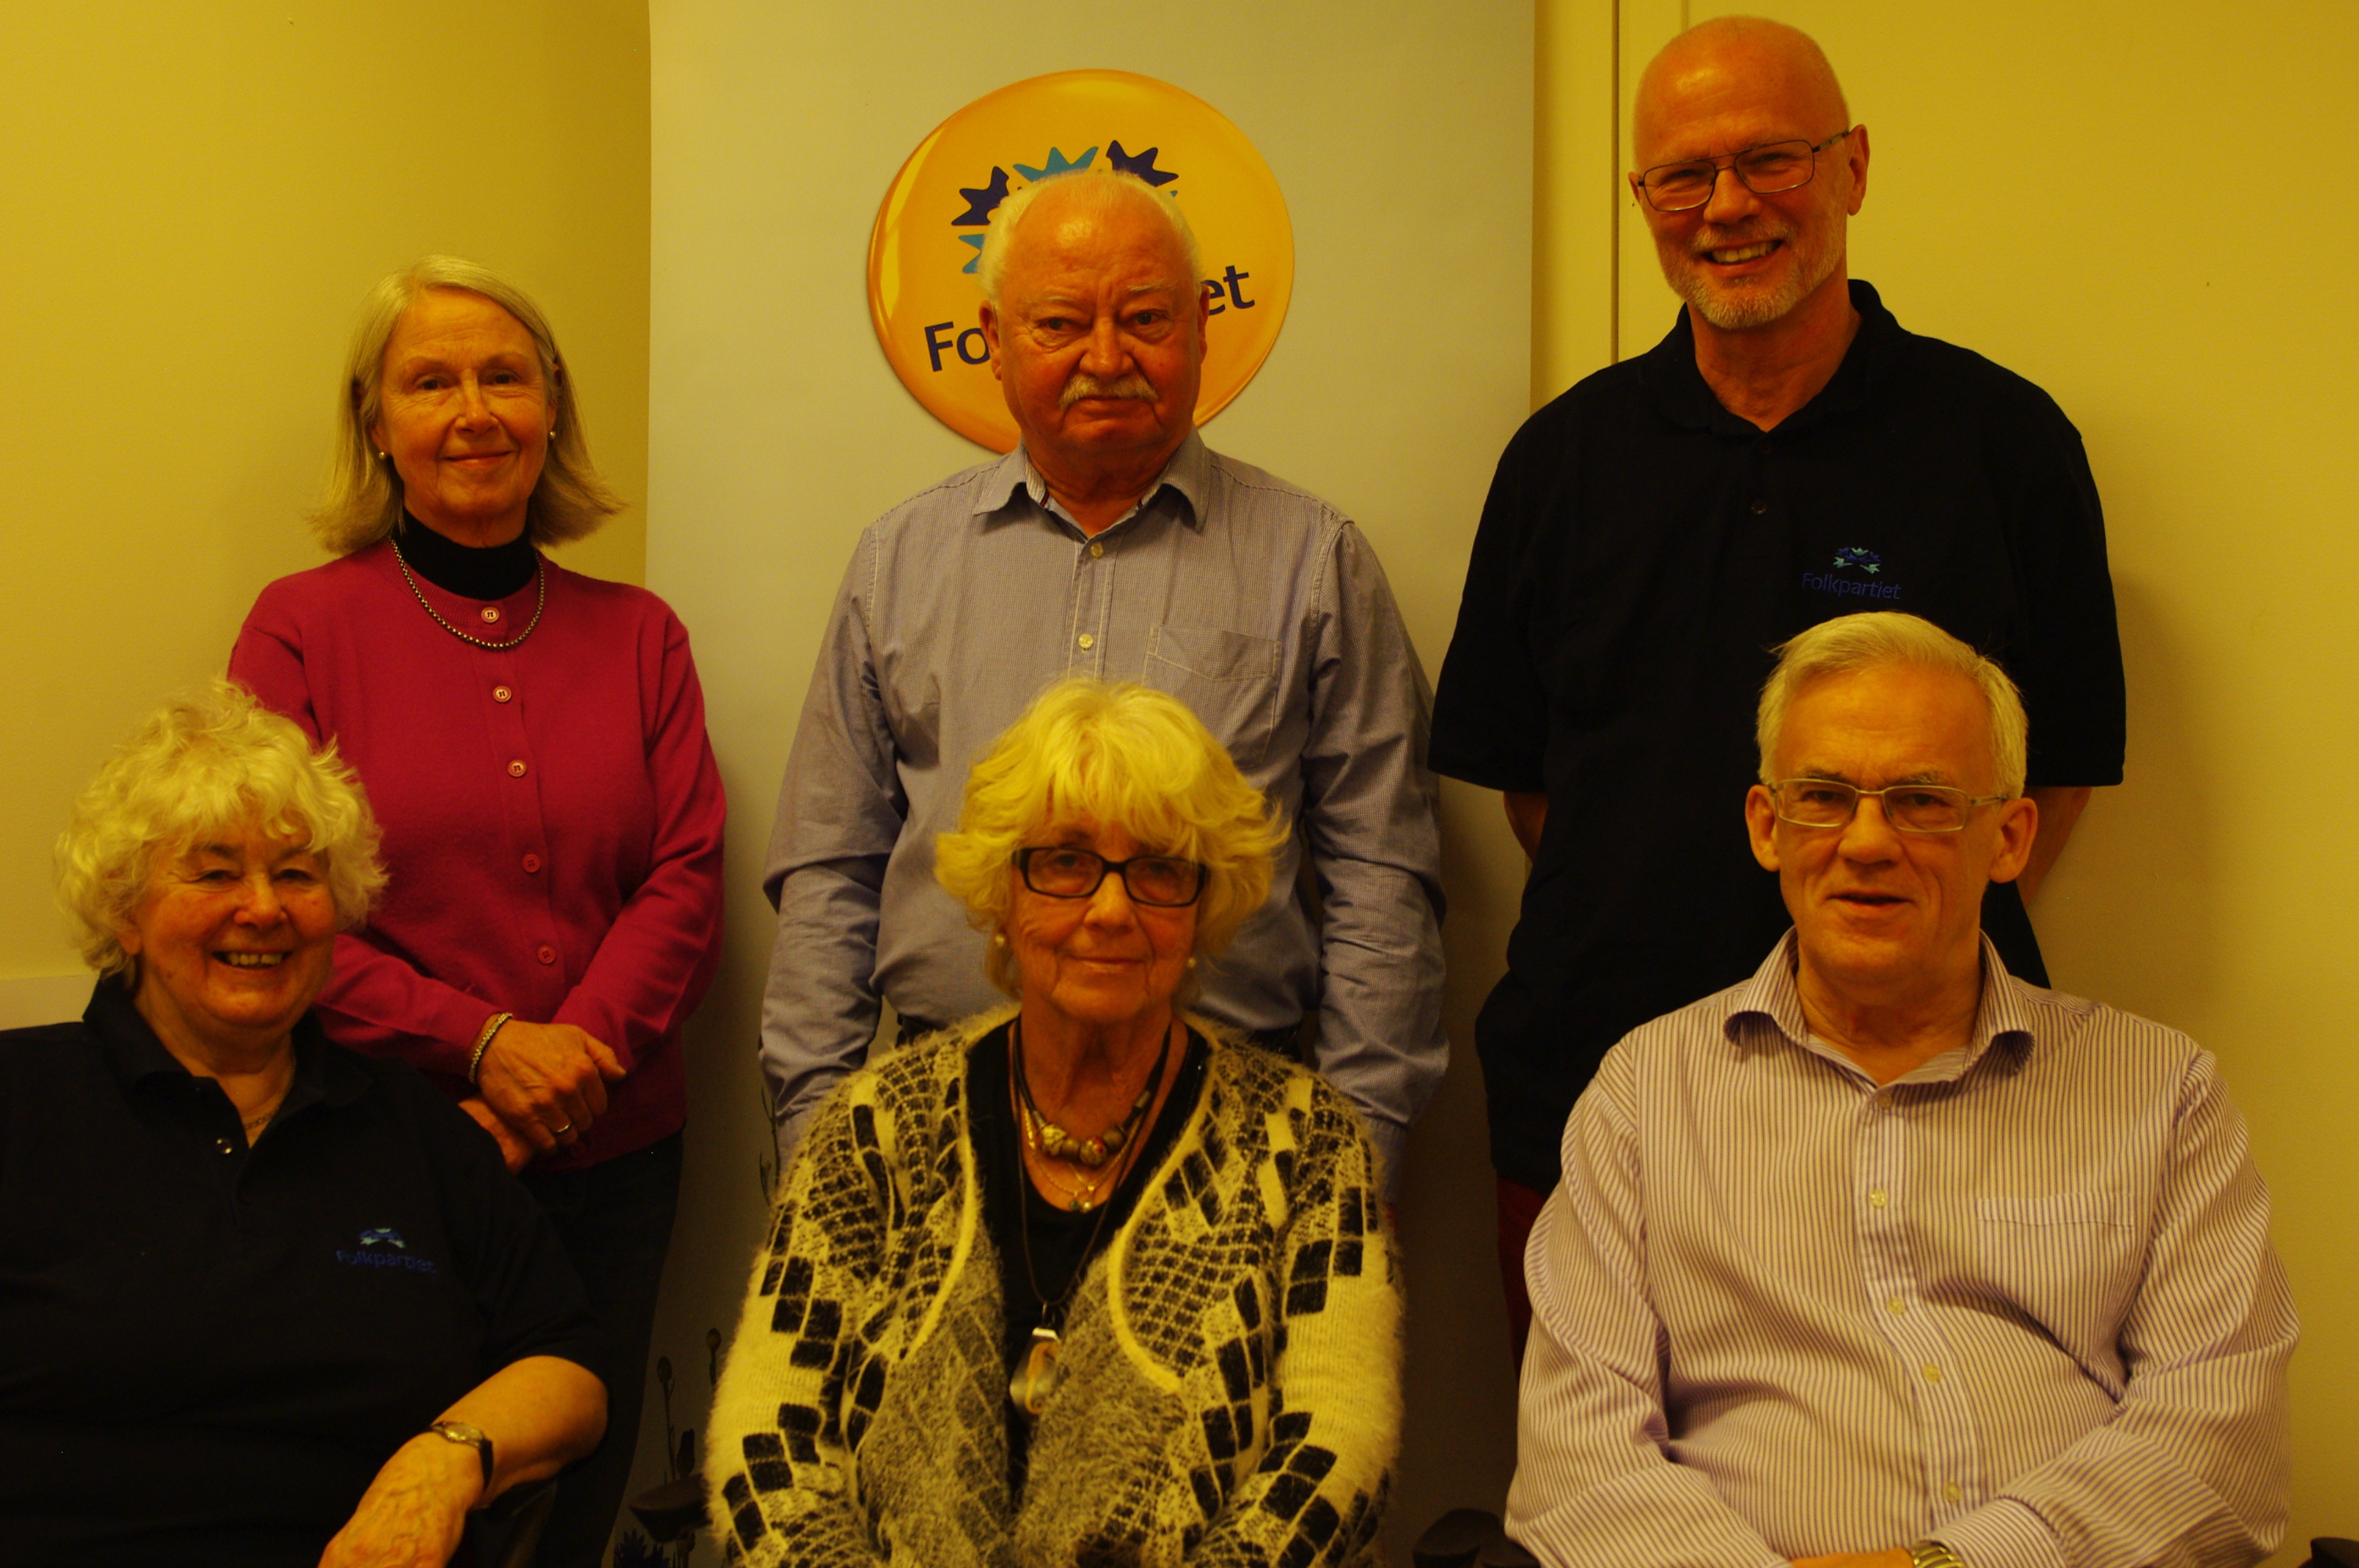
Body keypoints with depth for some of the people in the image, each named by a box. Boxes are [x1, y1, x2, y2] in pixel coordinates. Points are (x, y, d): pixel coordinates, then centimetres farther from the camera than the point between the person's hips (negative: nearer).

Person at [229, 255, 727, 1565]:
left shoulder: (637, 634, 7)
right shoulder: (303, 624, -1)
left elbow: (687, 873, 0)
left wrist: (581, 1051, -14)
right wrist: (481, 1042, -16)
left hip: (614, 1151, 3)